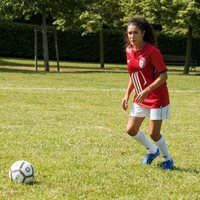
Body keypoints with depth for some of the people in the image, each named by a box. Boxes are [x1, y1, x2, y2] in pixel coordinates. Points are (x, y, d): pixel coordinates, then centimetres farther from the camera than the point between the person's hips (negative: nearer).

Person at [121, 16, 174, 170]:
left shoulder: (152, 51, -20)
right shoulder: (129, 51, 2)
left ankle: (168, 159, 20)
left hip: (157, 98, -7)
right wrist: (127, 94, 7)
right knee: (131, 129, 5)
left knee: (153, 133, -5)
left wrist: (146, 91, -27)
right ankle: (152, 151, 30)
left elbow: (163, 75, -19)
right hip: (140, 98, 7)